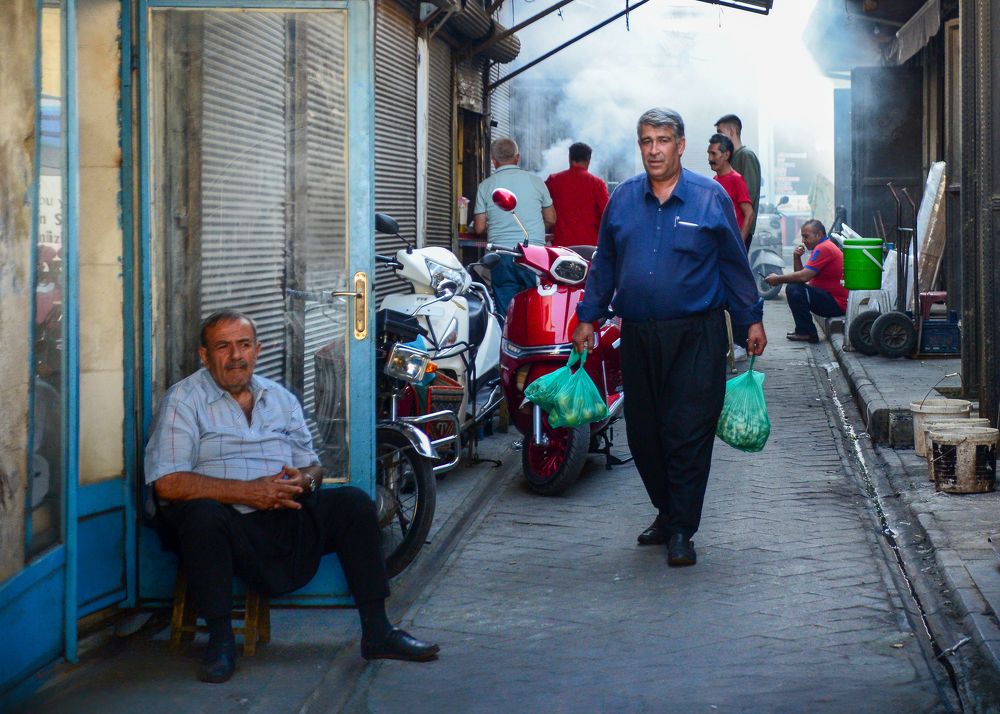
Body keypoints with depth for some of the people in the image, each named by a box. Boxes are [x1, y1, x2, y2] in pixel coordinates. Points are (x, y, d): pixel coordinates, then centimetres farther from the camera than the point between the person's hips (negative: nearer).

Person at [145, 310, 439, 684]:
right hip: (232, 525, -5)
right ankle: (220, 639, -24)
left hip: (287, 518, 5)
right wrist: (247, 492, -18)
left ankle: (376, 632, -8)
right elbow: (166, 483, -12)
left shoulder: (281, 398, 20)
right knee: (202, 514, -37)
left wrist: (304, 480, -5)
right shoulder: (184, 400, 0)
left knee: (353, 502, -12)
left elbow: (311, 464, 23)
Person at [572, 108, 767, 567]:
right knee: (643, 433, 9)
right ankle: (666, 512, 27)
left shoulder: (710, 198, 0)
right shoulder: (622, 200, 9)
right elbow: (604, 264, 15)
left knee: (688, 434, -5)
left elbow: (734, 264, 5)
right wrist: (588, 317, 13)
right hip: (638, 335, 4)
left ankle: (681, 530, 3)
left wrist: (752, 319, 5)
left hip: (696, 335, -4)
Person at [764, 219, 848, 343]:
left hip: (836, 303, -11)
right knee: (794, 287, 19)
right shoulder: (823, 247, 18)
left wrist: (778, 279, -11)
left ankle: (806, 332, -13)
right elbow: (802, 275, 14)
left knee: (794, 289, -22)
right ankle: (804, 330, 15)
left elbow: (803, 276, -22)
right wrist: (796, 257, -2)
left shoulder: (823, 248, -16)